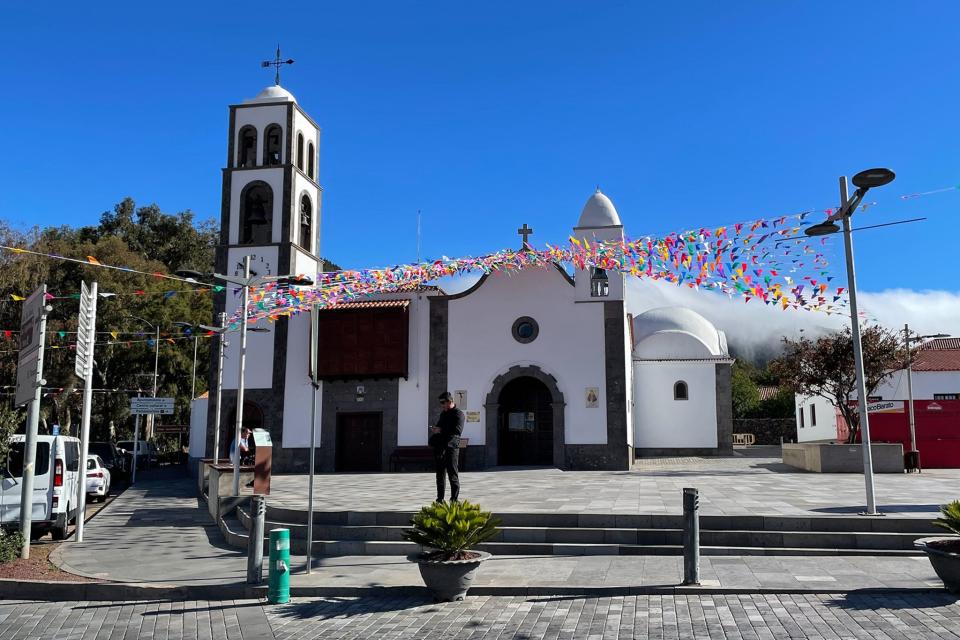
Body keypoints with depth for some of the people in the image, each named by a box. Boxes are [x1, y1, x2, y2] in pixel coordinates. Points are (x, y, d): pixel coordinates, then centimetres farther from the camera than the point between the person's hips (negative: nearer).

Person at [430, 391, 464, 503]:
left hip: (451, 448, -8)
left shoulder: (458, 414, -5)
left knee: (453, 475, -4)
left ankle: (454, 500, -1)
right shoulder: (443, 414, 20)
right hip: (439, 447, 8)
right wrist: (435, 429, 8)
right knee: (440, 475, 11)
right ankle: (440, 500, 17)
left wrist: (441, 430, -19)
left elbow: (458, 431, -18)